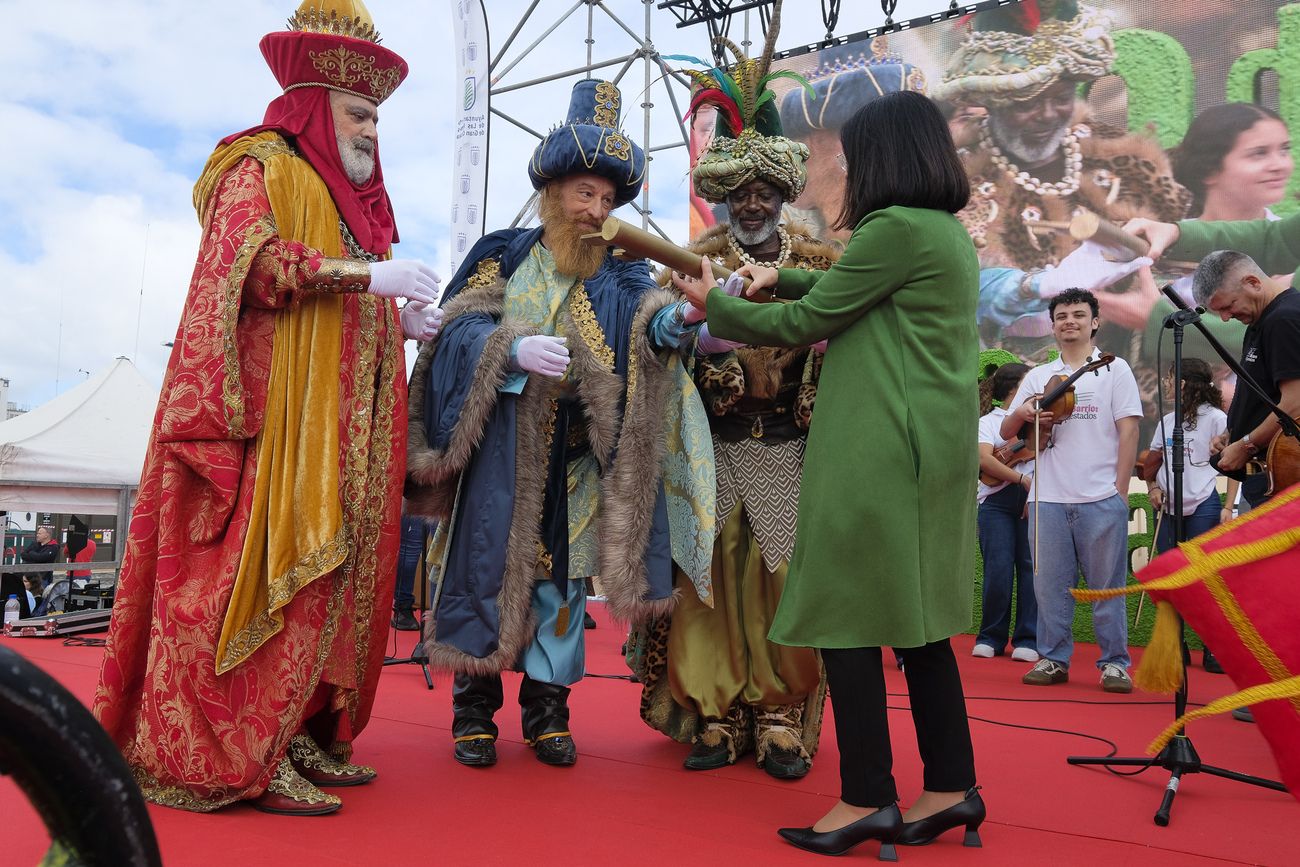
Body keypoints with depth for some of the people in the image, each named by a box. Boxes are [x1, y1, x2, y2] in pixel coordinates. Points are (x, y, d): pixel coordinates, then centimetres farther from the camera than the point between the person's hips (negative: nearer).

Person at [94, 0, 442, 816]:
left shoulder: (344, 197, 28)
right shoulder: (261, 168, 3)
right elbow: (250, 263, -15)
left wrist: (398, 321, 10)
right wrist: (365, 274, -18)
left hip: (333, 427, 9)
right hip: (272, 417, -9)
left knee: (325, 573, 4)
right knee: (267, 569, -11)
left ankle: (298, 733, 10)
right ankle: (246, 755, -6)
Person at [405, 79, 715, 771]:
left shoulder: (616, 277, 6)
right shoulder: (503, 254, 6)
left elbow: (649, 324, -15)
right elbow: (459, 327, -4)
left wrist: (681, 317, -38)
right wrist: (514, 350, -23)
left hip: (573, 460, 2)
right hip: (498, 448, -1)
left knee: (560, 575, 6)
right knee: (485, 564, 2)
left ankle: (547, 707, 20)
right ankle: (474, 709, 16)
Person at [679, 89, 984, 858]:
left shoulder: (896, 227, -12)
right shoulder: (950, 233, 17)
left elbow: (803, 324, -8)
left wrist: (717, 306, 6)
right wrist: (783, 278, 27)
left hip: (879, 453, -10)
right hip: (934, 450, 10)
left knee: (845, 618, -3)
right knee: (913, 617, 13)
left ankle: (868, 799, 5)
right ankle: (952, 786, 19)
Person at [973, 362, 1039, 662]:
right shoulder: (987, 421, 7)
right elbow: (984, 459, -11)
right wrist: (1021, 478, -19)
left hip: (1034, 499, 3)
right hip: (997, 500, -3)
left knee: (1031, 566, -2)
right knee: (998, 569, -6)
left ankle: (1028, 639, 7)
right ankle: (991, 637, 8)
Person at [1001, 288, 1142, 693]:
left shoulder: (1114, 369, 7)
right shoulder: (1037, 377, 15)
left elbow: (1128, 430, 1)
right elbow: (1006, 432, 14)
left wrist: (1121, 488, -6)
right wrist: (1022, 413, -9)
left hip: (1101, 499, -3)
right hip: (1047, 498, 3)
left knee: (1107, 586, 3)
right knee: (1049, 585, 6)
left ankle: (1114, 662, 14)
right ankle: (1053, 659, 17)